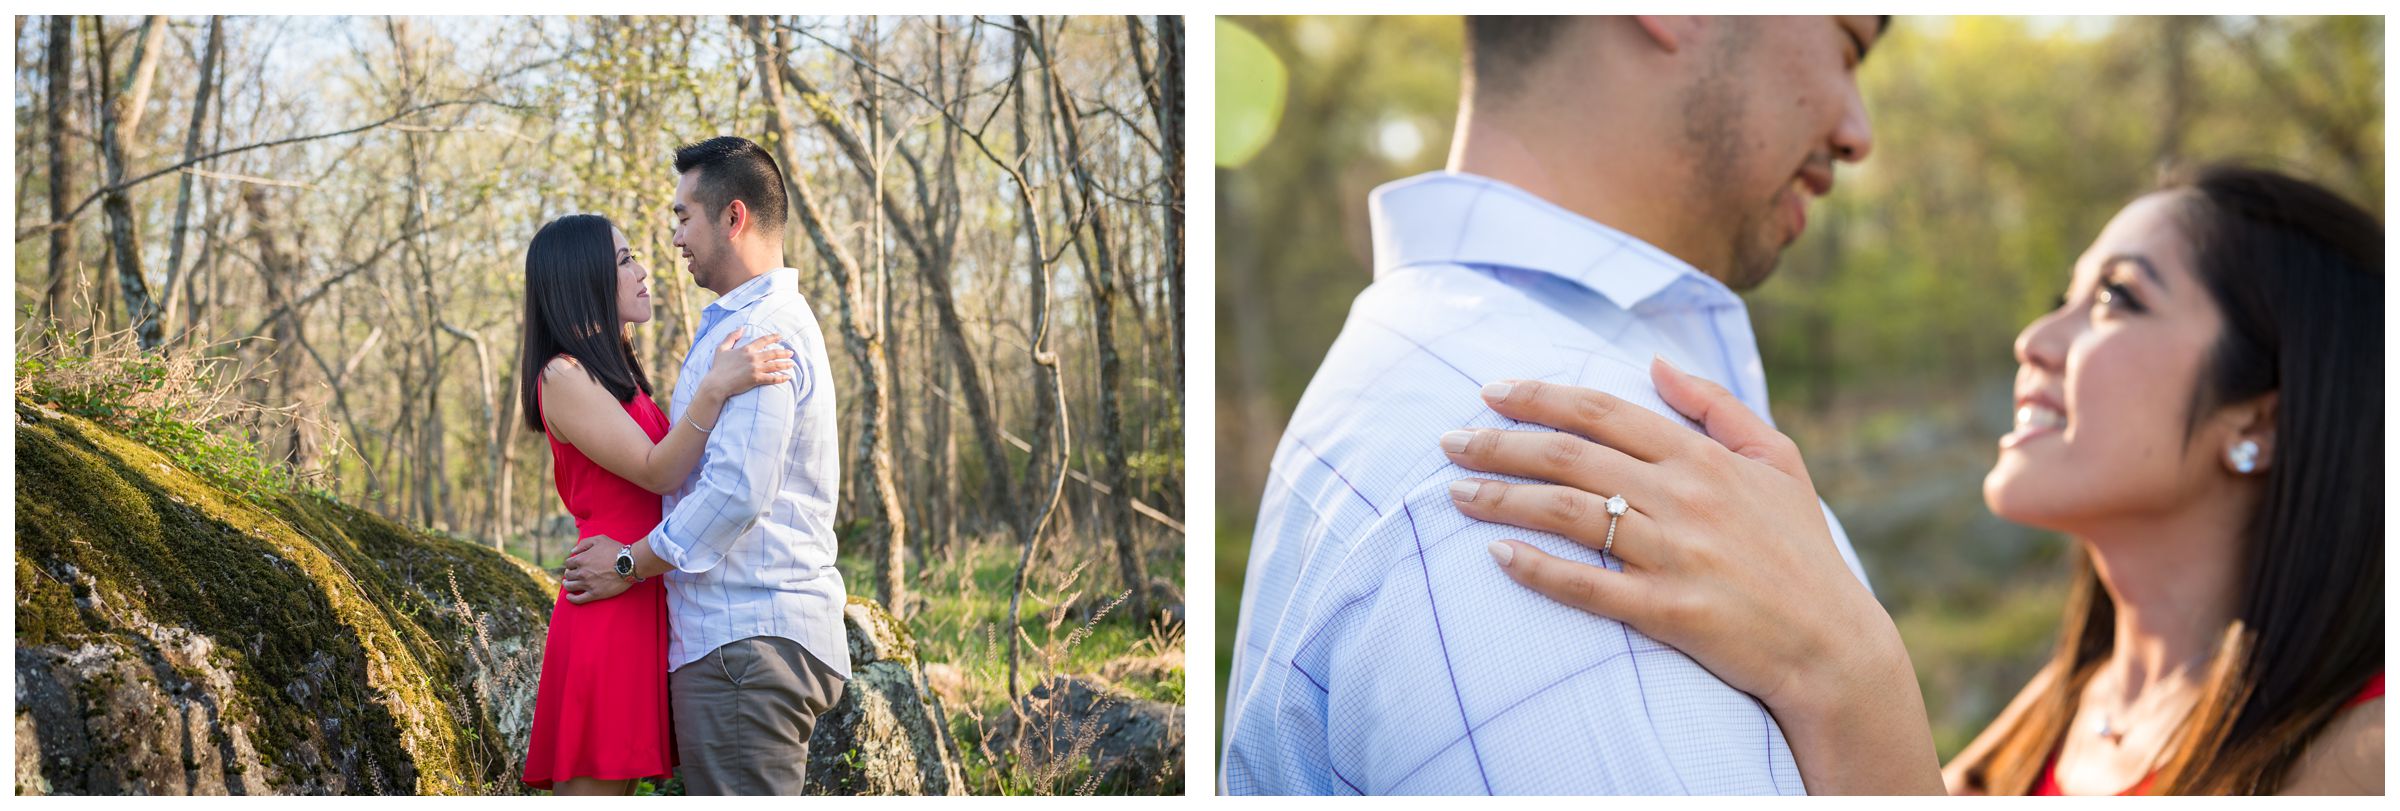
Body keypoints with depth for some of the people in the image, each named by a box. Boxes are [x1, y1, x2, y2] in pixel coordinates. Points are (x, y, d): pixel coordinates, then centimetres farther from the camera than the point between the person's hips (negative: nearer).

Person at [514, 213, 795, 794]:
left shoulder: (616, 375, 21)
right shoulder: (563, 376, -8)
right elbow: (657, 471, -17)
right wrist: (713, 389, -29)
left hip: (641, 612, 10)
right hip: (607, 610, -10)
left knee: (614, 780, 9)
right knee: (593, 784, -9)